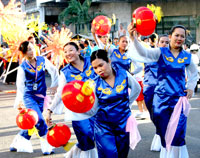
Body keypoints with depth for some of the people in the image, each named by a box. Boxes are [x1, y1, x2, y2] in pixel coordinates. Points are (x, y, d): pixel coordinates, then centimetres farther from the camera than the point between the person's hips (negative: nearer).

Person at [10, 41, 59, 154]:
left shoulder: (42, 60, 0)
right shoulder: (23, 67, -7)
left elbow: (54, 71, 11)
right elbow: (20, 85, -9)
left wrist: (55, 85, 12)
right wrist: (19, 100, -17)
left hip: (41, 96, 4)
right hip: (29, 96, -4)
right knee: (39, 120, -17)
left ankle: (17, 143, 23)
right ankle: (47, 146, -5)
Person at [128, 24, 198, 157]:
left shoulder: (187, 57, 5)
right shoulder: (161, 52, -3)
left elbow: (194, 74, 23)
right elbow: (144, 52, -22)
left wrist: (191, 88, 8)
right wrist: (133, 38, -38)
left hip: (179, 98, 1)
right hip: (162, 98, -1)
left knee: (178, 134, -7)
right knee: (164, 133, 7)